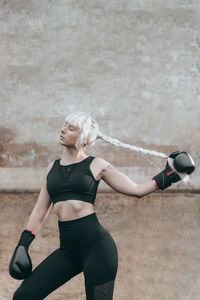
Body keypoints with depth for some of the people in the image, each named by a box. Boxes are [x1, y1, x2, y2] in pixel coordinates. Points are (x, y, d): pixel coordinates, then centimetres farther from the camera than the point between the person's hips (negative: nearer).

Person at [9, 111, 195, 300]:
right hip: (67, 249, 5)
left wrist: (169, 174, -2)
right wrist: (22, 245, 11)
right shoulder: (52, 167, 15)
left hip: (96, 244, -5)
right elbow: (40, 211, 17)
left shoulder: (96, 165, 2)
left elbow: (136, 190, 5)